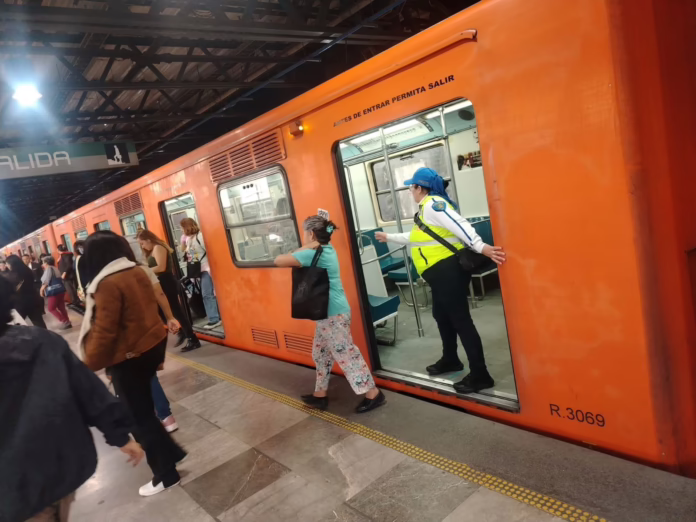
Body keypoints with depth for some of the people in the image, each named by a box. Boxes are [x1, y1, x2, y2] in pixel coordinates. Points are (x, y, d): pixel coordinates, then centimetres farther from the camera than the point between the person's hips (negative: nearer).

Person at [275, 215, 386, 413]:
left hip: (333, 314, -10)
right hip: (327, 313, 10)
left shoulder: (313, 254, -19)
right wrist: (306, 249, 3)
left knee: (346, 354, -2)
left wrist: (305, 248, -12)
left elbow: (278, 261, -18)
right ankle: (320, 394, 30)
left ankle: (373, 394, 8)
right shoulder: (327, 249, 9)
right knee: (321, 353, 18)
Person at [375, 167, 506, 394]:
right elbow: (415, 237, 35)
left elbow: (459, 225, -27)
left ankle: (480, 375, -3)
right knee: (442, 316, 21)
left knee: (460, 319, -8)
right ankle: (450, 360, 37)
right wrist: (389, 237, 46)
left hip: (448, 270, -11)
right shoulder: (427, 207, 21)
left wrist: (482, 247, -38)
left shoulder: (433, 204, -12)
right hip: (441, 273, 11)